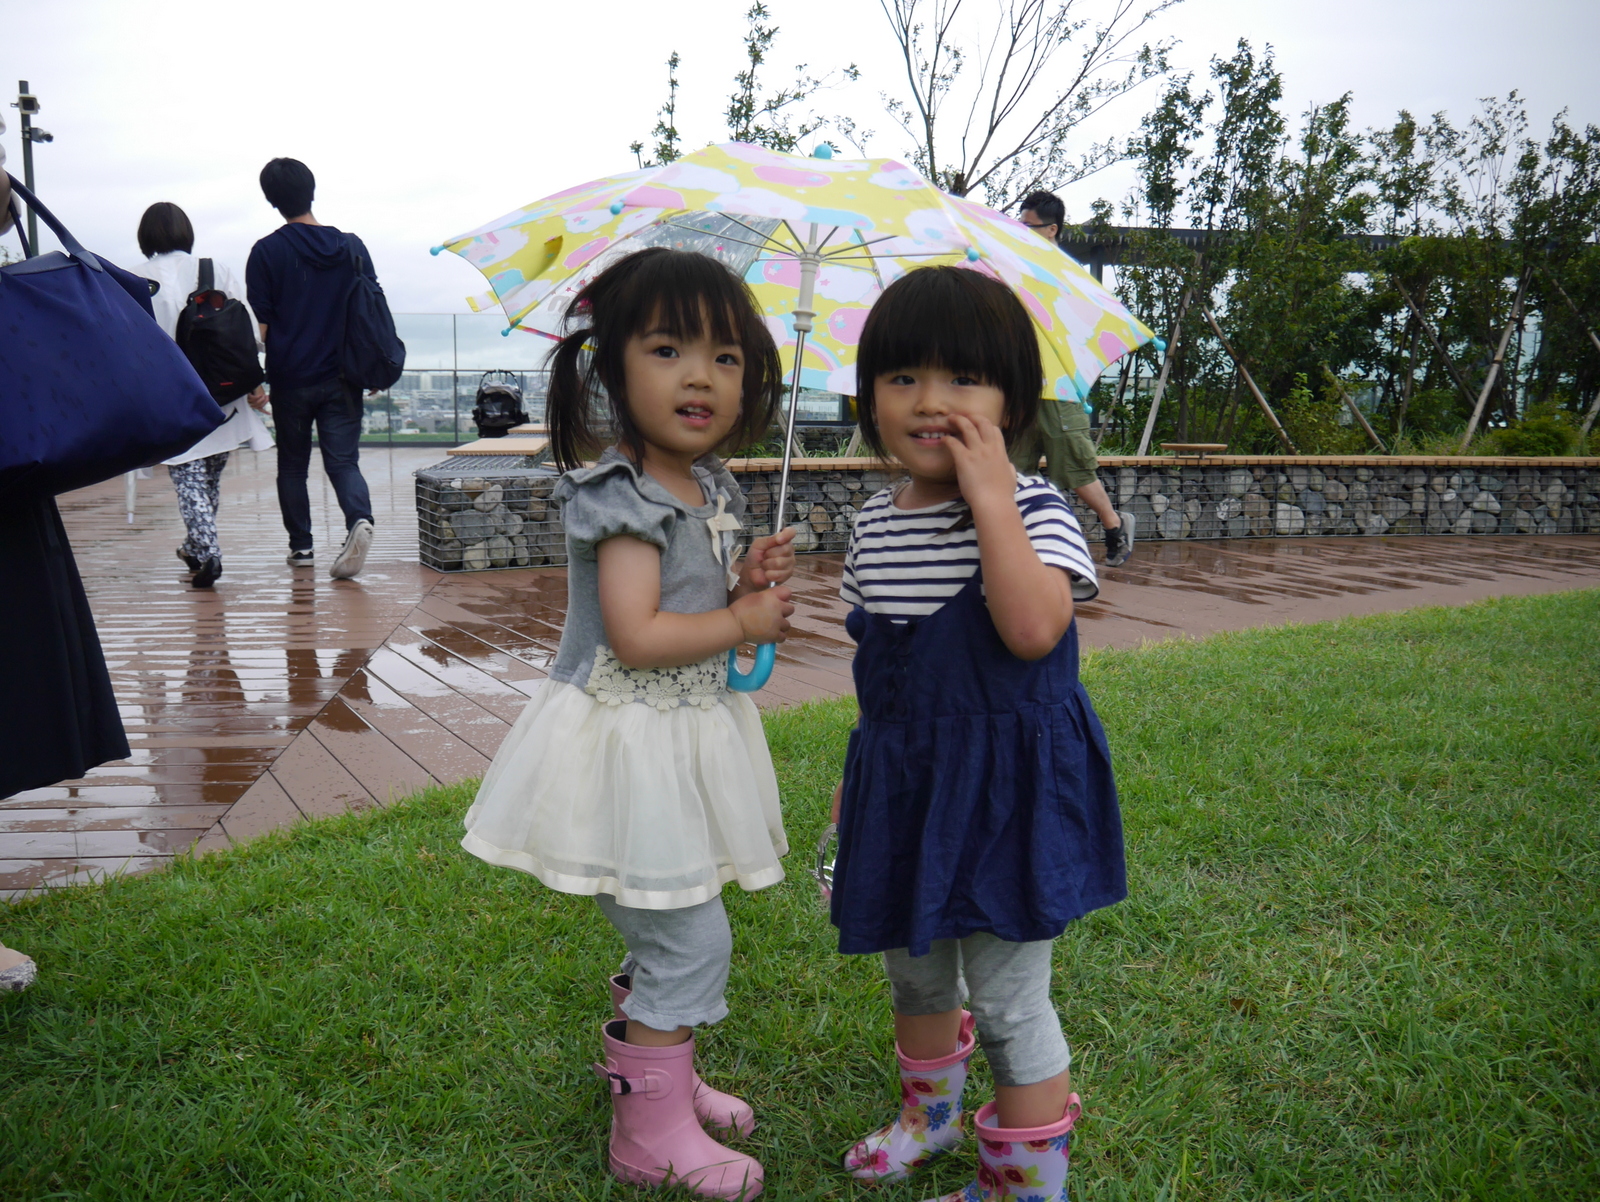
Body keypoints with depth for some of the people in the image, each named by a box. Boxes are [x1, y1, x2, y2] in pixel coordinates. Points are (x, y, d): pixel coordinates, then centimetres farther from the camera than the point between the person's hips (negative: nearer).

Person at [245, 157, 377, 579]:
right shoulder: (352, 246, 3)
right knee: (343, 460, 0)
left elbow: (259, 323, -3)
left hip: (290, 378, -1)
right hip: (342, 378, 1)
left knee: (292, 463, 14)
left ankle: (301, 546, 17)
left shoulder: (266, 252, -3)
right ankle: (359, 519, -27)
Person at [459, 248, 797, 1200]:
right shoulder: (626, 497, -20)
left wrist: (748, 580, -1)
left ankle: (657, 1071, 41)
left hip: (691, 735, 9)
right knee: (691, 934, -4)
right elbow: (636, 636, -28)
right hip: (627, 743, -9)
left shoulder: (711, 491, 7)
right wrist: (748, 620, -16)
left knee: (672, 927, 21)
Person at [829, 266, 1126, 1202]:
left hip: (1005, 787, -6)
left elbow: (1033, 629, -33)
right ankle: (931, 1119, 51)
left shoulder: (1034, 510, -14)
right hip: (904, 781, 7)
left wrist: (989, 494, -28)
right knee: (915, 974, 24)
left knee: (1008, 1002, 4)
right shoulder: (874, 527, 4)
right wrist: (861, 775, 17)